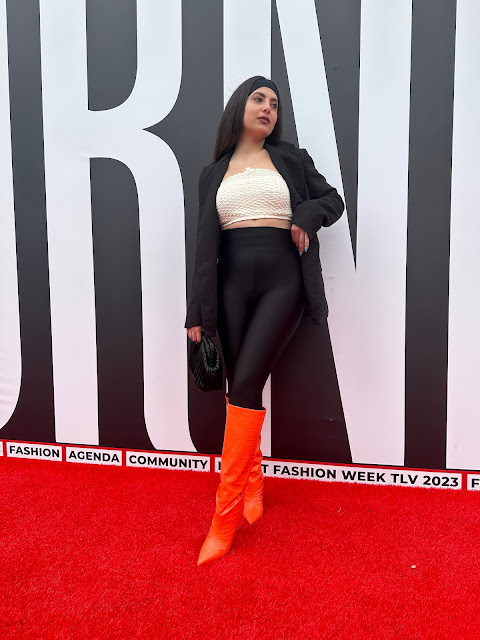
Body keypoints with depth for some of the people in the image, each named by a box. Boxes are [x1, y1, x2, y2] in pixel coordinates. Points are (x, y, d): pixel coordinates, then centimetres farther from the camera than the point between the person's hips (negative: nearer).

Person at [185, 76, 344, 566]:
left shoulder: (291, 158, 13)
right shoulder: (213, 174, 14)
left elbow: (333, 199, 18)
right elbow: (205, 245, 10)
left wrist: (307, 214, -7)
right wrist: (197, 311, 4)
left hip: (282, 282, -2)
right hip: (233, 285, 2)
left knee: (245, 386, -13)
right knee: (240, 389, 2)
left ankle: (225, 516, -4)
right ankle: (253, 483, 24)